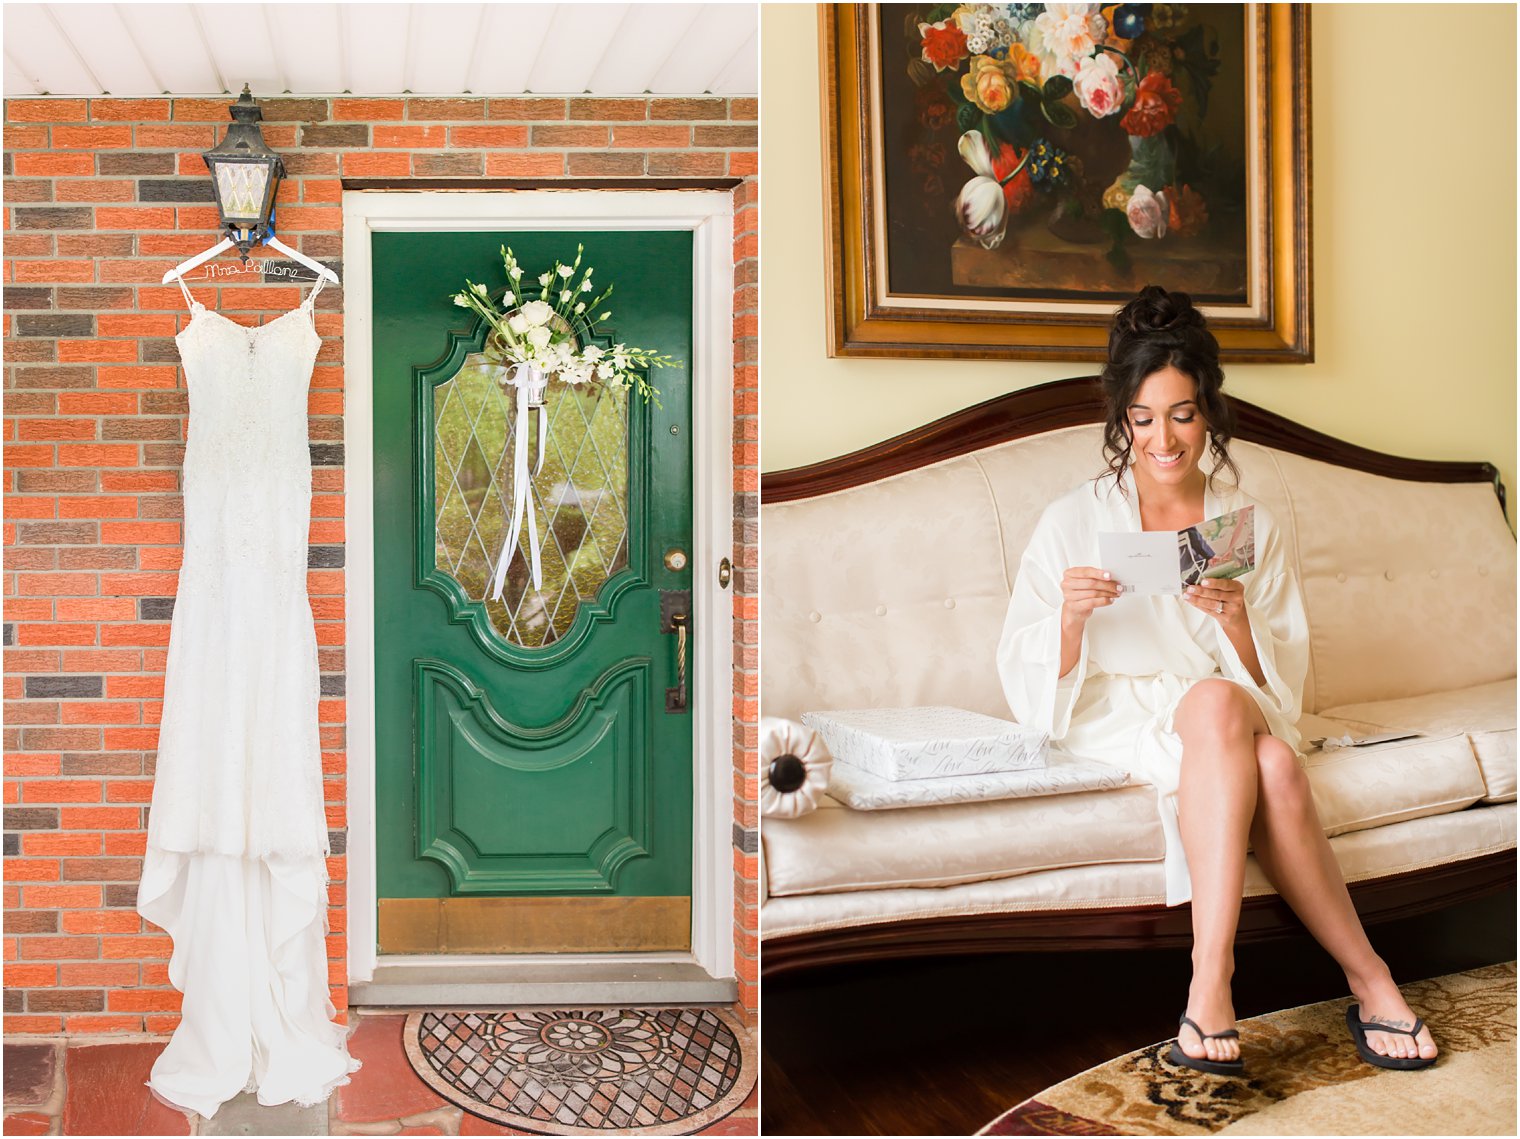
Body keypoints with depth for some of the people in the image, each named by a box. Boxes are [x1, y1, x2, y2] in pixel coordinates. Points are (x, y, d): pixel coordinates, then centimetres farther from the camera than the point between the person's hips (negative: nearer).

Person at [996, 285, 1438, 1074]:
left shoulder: (1251, 526, 6)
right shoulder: (1074, 521, -2)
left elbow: (1280, 683, 3)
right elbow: (1025, 682, -5)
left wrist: (1237, 621, -18)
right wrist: (1070, 617, -26)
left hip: (1230, 720, 3)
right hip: (1112, 719, -2)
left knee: (1275, 763, -34)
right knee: (1217, 704, -35)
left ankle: (1209, 982, -30)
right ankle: (1368, 979, -31)